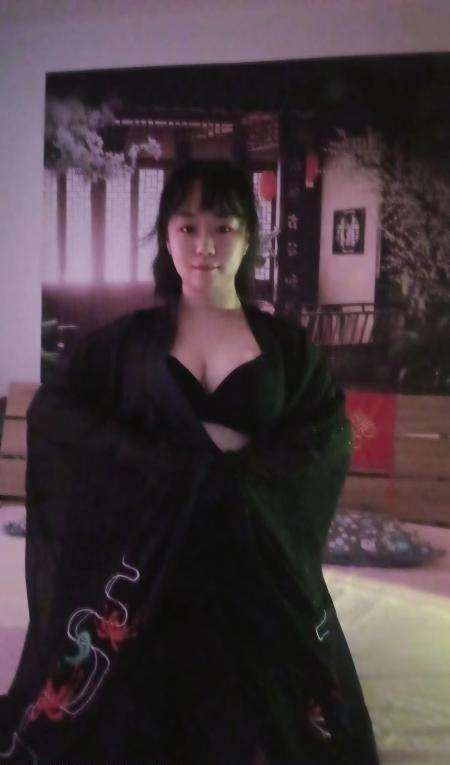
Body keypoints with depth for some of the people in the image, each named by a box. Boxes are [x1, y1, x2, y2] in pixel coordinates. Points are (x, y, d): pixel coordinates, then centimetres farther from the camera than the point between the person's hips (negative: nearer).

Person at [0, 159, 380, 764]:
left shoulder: (285, 344, 4)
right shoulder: (128, 338, 2)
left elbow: (329, 437, -2)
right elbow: (51, 414, -6)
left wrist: (241, 466, -18)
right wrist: (173, 457, -16)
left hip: (256, 564, 1)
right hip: (147, 563, 0)